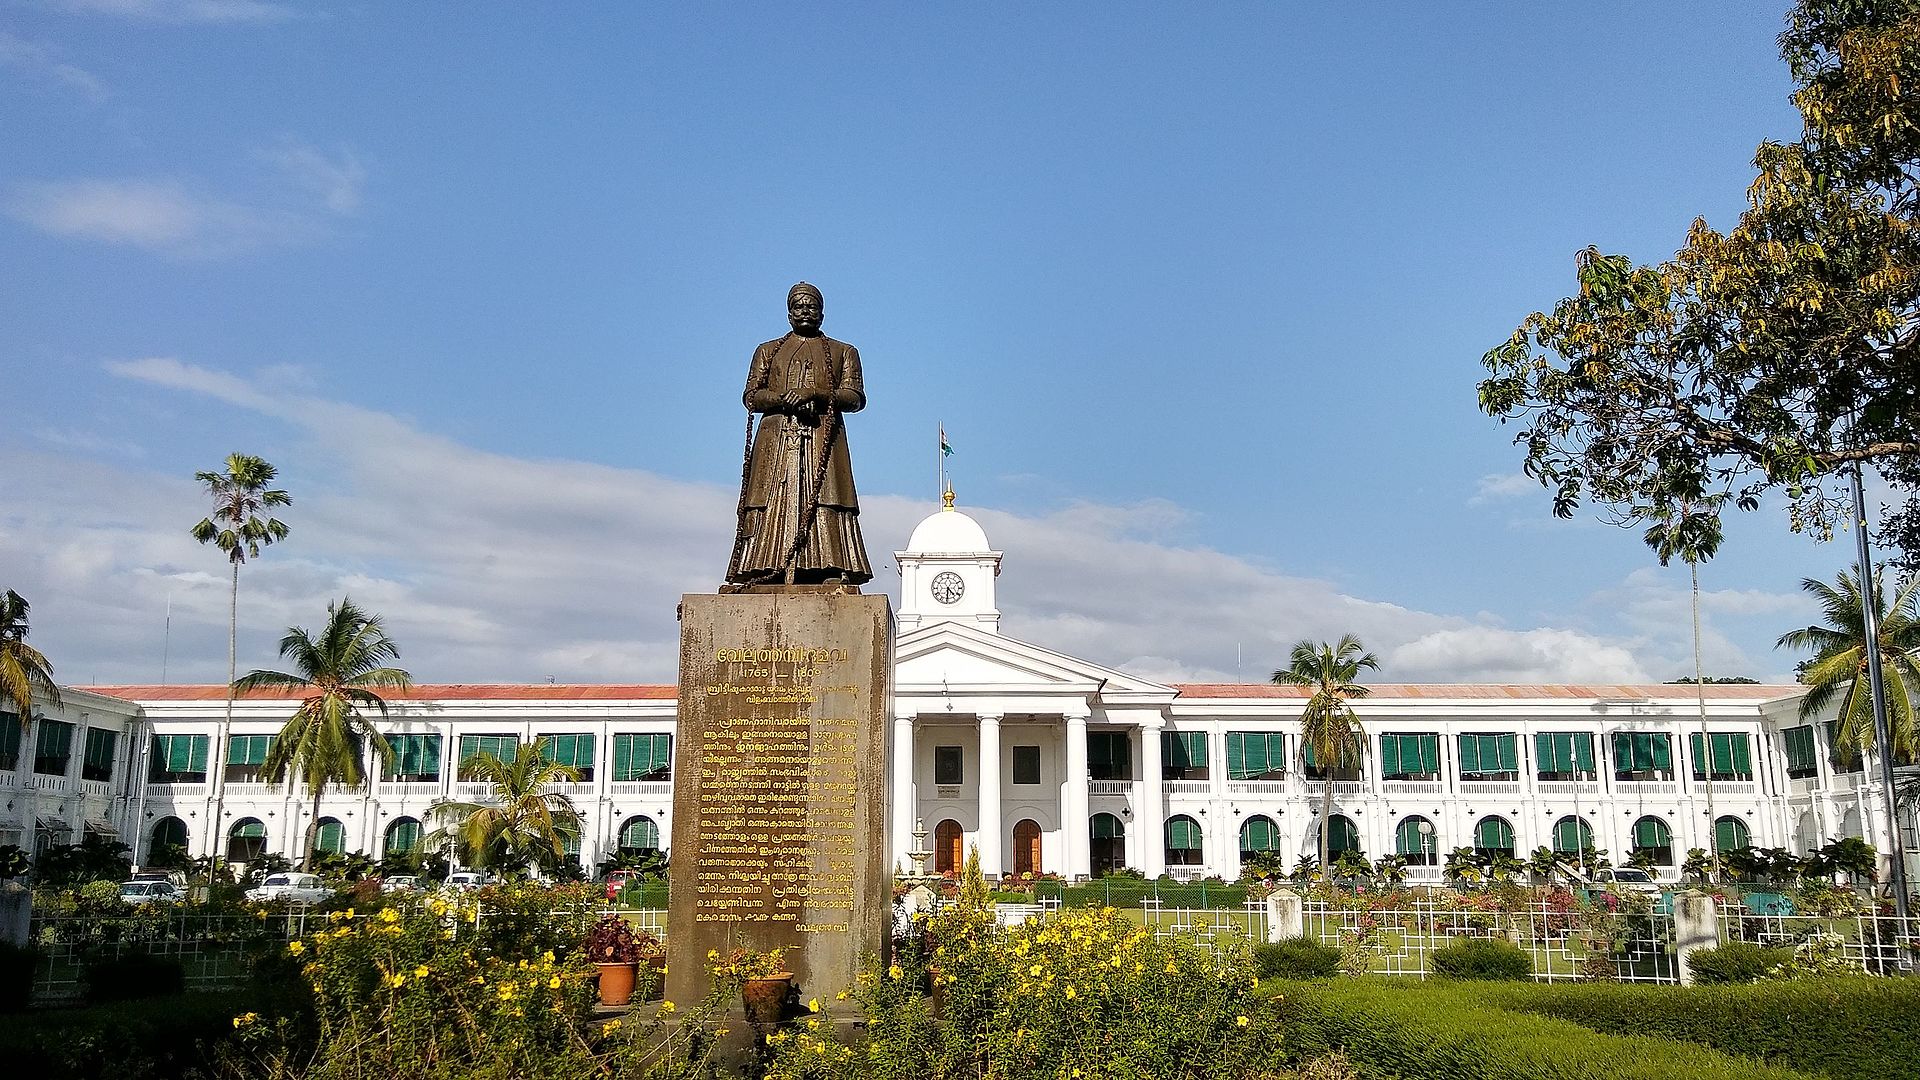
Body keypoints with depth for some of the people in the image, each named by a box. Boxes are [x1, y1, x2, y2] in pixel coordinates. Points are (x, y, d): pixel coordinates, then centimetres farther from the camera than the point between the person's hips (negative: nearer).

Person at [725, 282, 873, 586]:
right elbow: (750, 396, 10)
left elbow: (856, 397, 4)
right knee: (772, 512, -11)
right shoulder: (768, 351, 22)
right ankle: (768, 578, -18)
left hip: (823, 444, -1)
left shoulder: (843, 352, 19)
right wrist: (784, 399, -10)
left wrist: (815, 394, -12)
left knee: (826, 512, -15)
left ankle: (832, 576, -24)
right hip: (776, 442, 1)